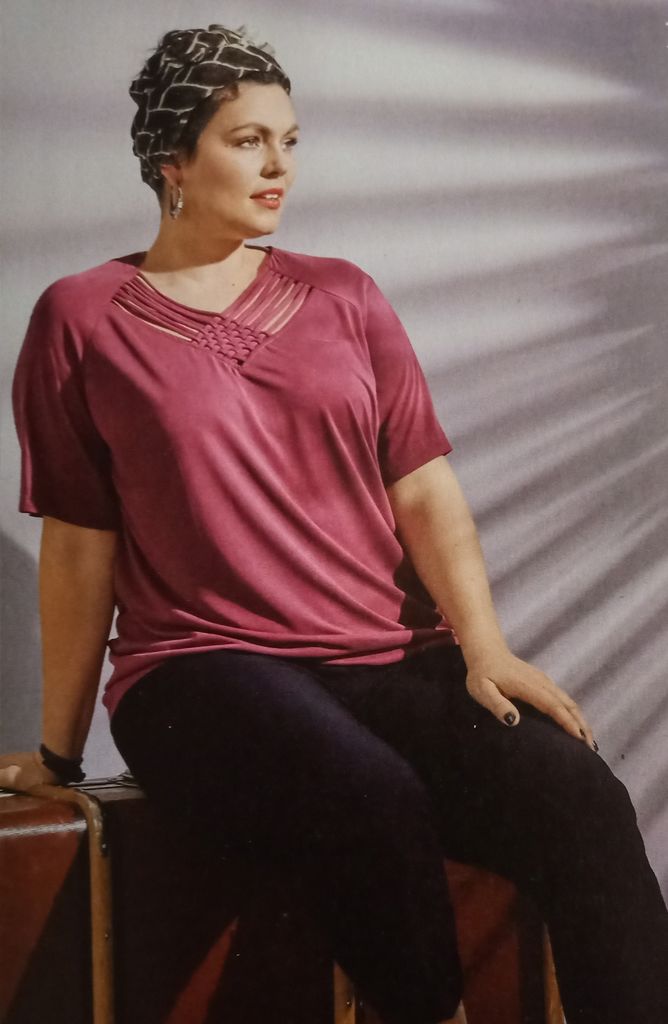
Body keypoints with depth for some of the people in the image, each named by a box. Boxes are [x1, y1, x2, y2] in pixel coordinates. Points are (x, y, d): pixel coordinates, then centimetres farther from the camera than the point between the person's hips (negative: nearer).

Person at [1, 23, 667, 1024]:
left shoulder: (343, 297, 16)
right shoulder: (83, 320, 7)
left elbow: (424, 488, 9)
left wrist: (484, 645, -7)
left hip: (394, 660, 3)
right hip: (204, 675, -3)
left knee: (580, 798, -27)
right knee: (377, 801, -36)